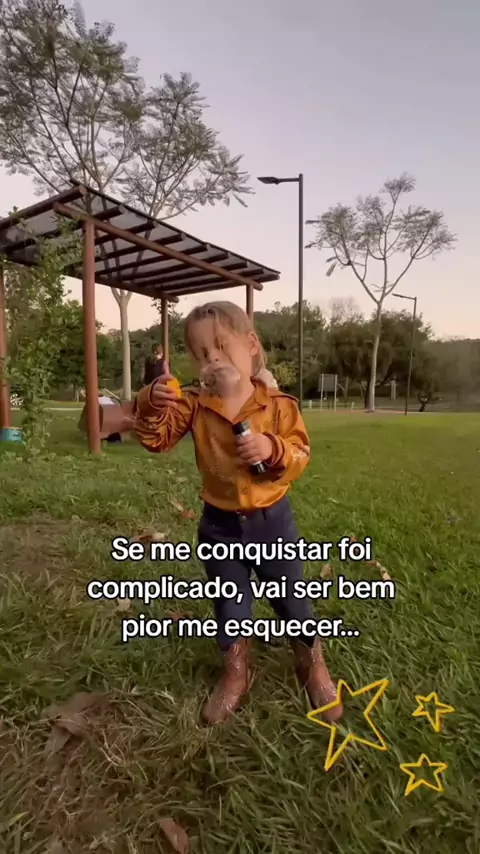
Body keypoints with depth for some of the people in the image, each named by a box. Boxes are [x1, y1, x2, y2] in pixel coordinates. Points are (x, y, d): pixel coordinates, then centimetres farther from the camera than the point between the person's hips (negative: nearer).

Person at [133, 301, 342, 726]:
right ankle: (236, 671, 43)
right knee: (229, 605, 19)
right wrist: (152, 404, -29)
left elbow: (299, 457, -12)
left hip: (271, 519, -1)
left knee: (291, 600, 17)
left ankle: (313, 665, 43)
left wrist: (272, 449, -32)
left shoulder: (278, 405, -13)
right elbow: (156, 439, -11)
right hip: (219, 523, 2)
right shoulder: (195, 405, -8)